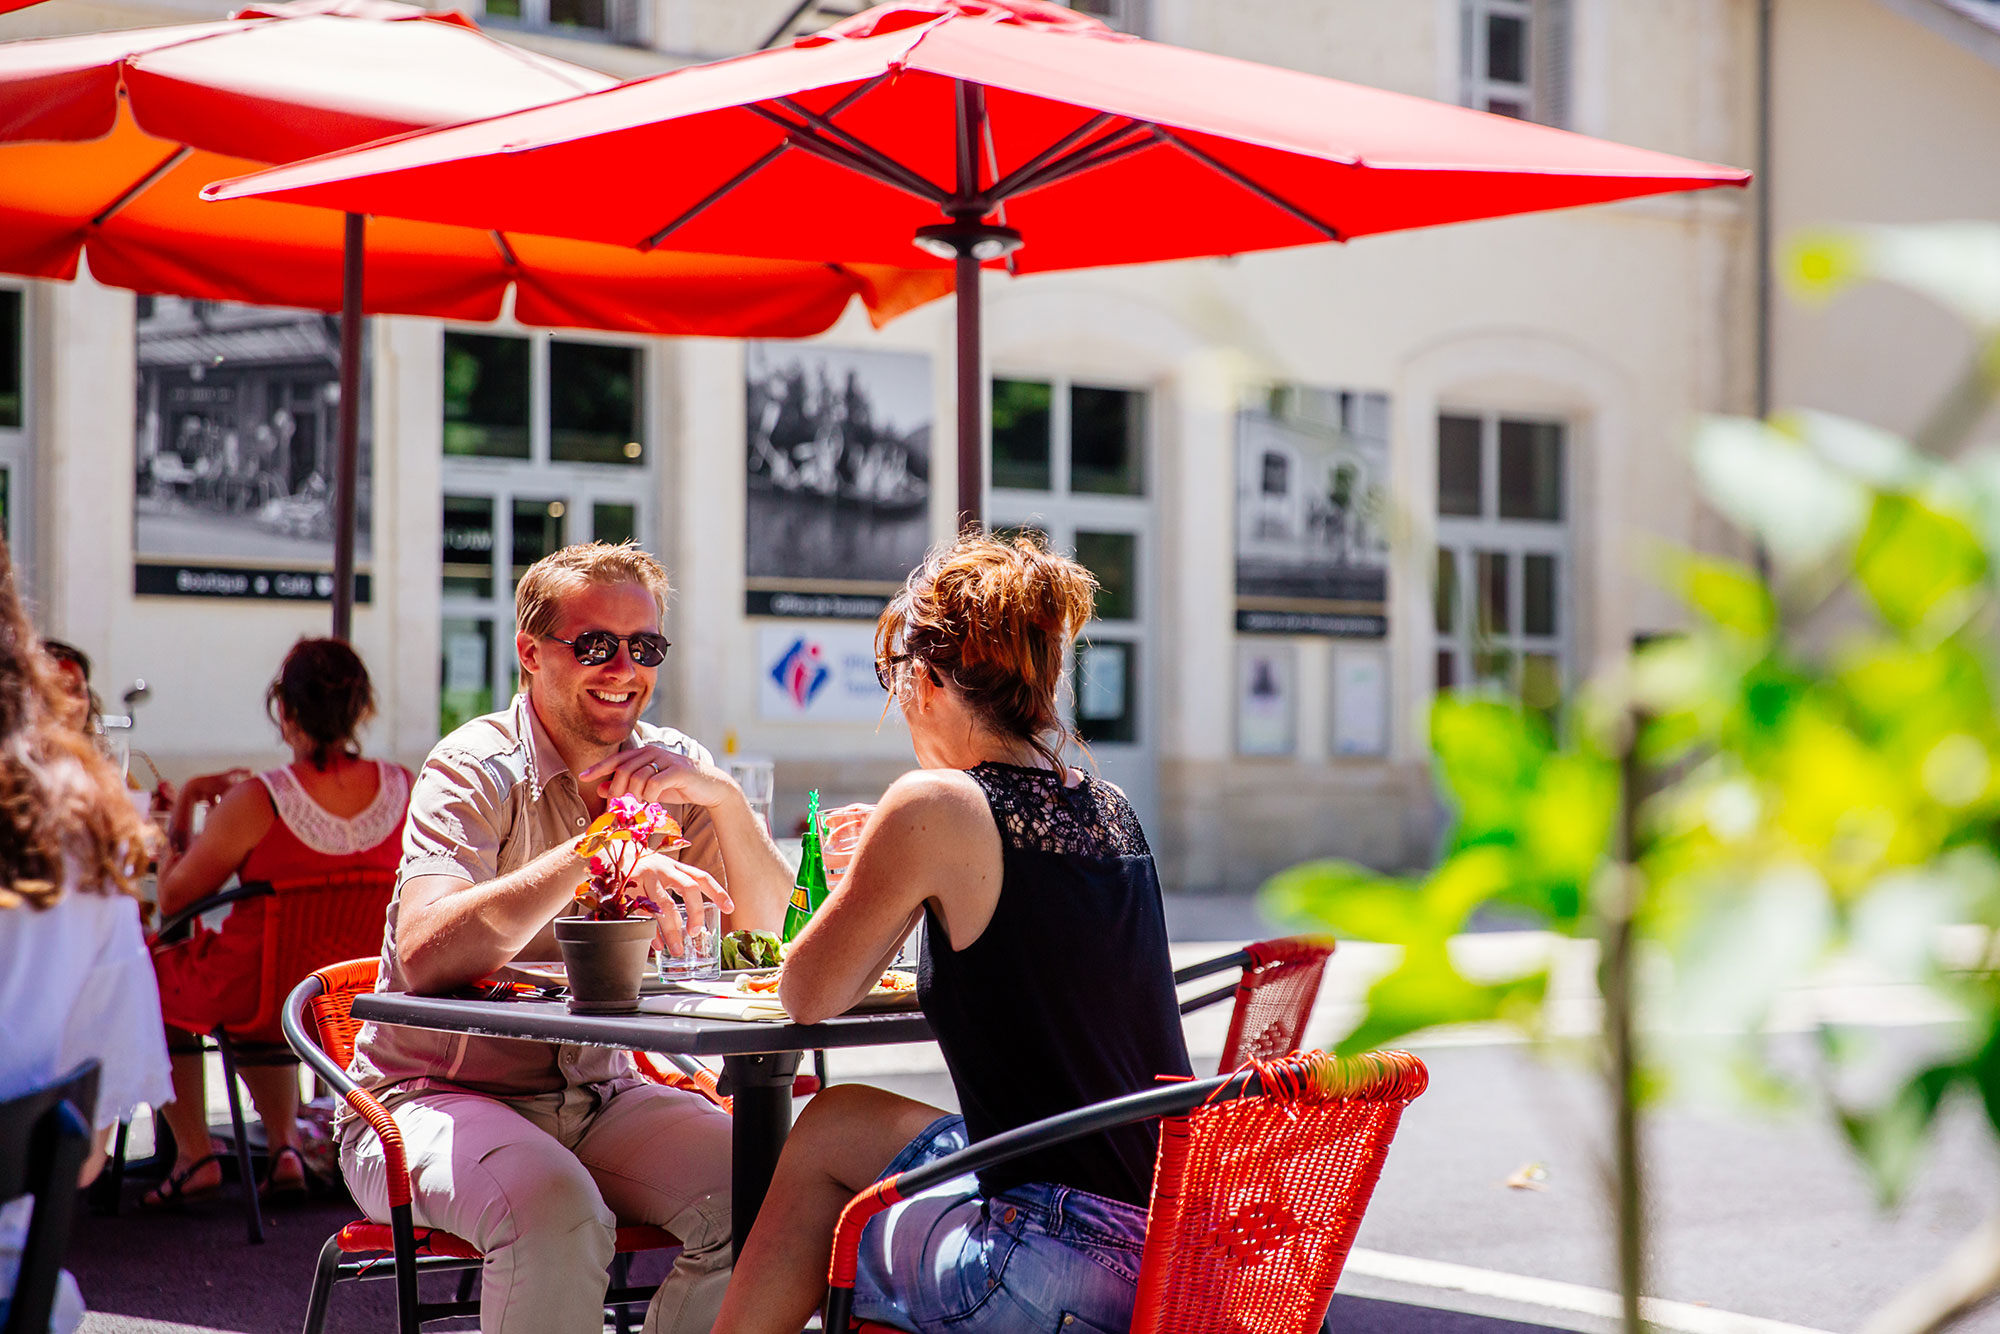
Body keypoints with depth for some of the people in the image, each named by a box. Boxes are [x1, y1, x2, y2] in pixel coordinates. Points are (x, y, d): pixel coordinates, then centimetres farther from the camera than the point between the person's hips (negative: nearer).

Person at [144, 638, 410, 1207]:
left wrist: (182, 809, 1)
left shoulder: (257, 802, -25)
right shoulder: (403, 786, -11)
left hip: (261, 993, -5)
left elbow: (172, 898, -12)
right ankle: (284, 1147, 33)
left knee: (151, 966, 26)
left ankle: (194, 1155, 26)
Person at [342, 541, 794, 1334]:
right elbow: (425, 955, -29)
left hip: (597, 1099, 5)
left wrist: (724, 796, -17)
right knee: (555, 1210, -35)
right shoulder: (477, 770, -12)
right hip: (437, 1097, -5)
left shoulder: (673, 774, 5)